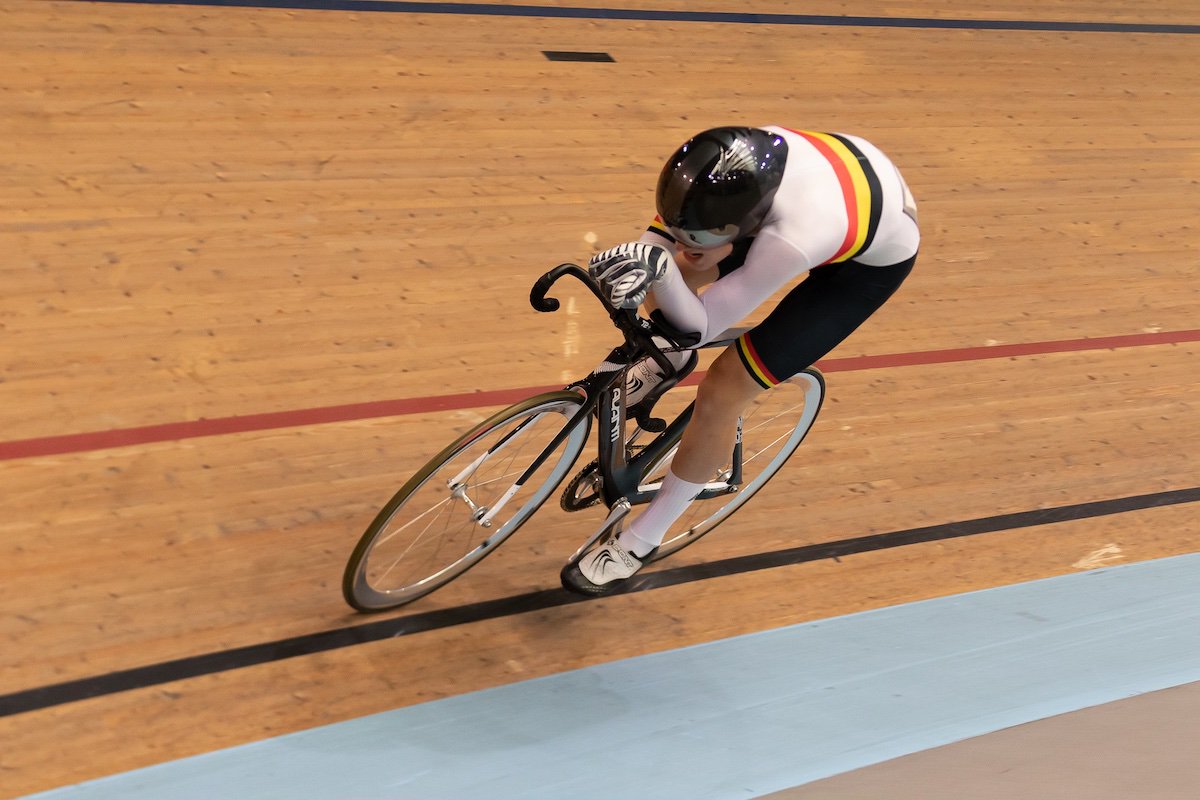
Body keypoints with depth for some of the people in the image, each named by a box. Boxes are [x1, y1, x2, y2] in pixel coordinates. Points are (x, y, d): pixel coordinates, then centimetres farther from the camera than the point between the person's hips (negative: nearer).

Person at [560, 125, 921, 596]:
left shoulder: (791, 242, -45)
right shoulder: (724, 164, -31)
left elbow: (701, 325, -35)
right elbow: (664, 231, -13)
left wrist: (657, 269, -50)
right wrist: (643, 266, -30)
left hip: (874, 258, -6)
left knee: (722, 393, -11)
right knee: (664, 270, -3)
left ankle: (639, 542, 7)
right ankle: (670, 360, 33)